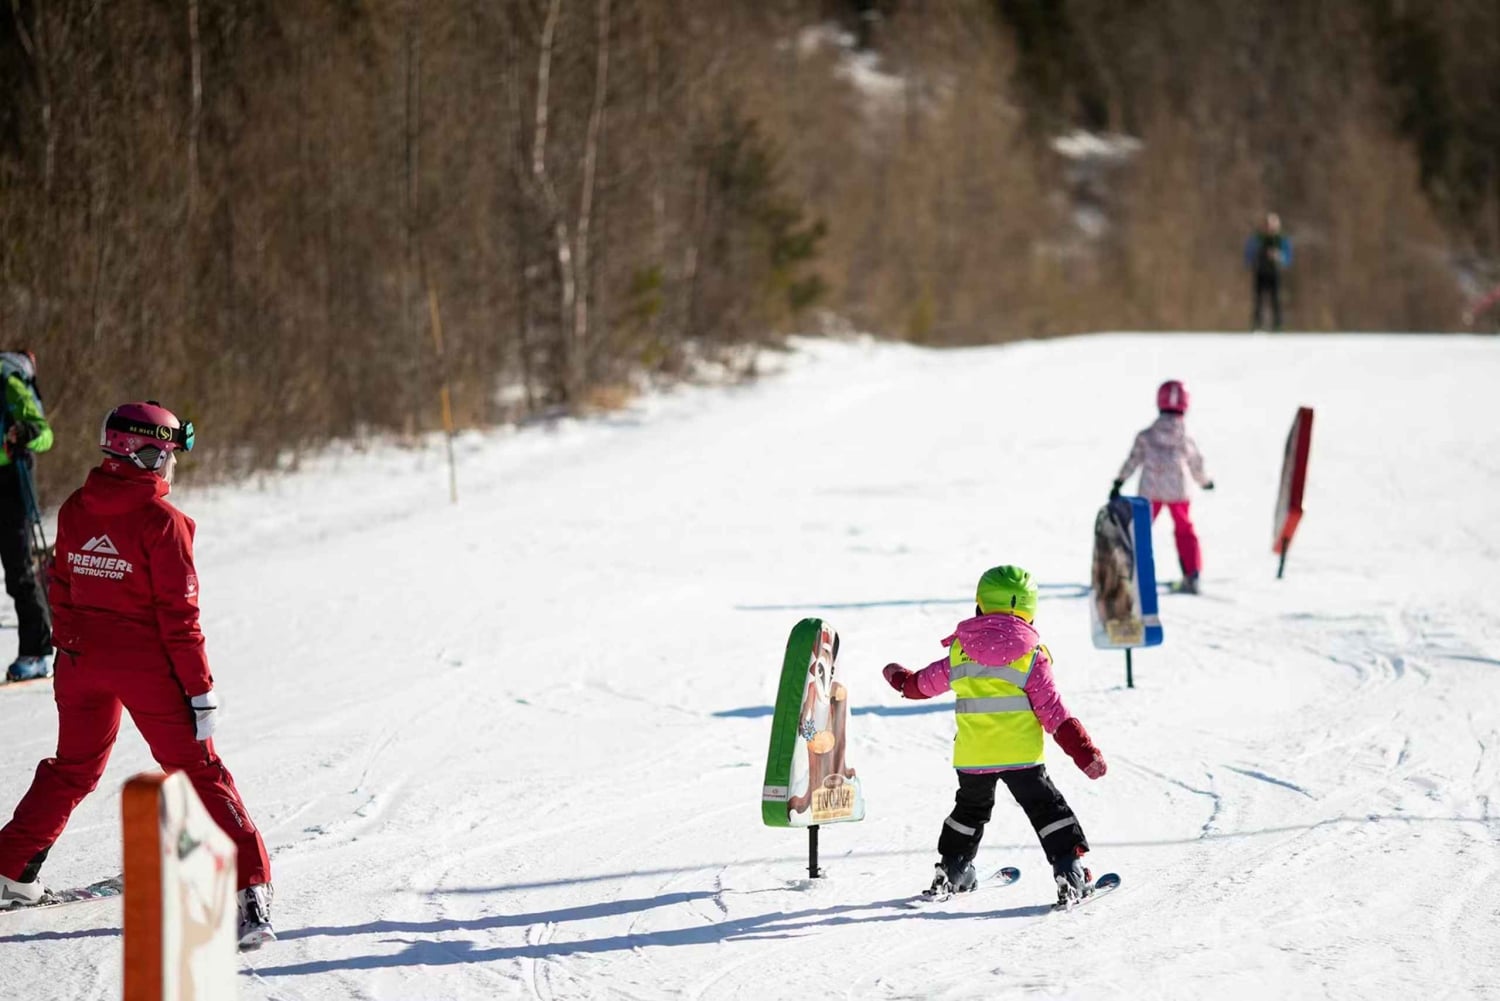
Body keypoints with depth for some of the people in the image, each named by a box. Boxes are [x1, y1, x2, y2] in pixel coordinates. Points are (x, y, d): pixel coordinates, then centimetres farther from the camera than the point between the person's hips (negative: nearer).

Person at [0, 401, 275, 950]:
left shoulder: (75, 510, 3)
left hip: (83, 659, 5)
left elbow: (61, 590, 11)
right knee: (197, 771, 1)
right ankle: (249, 887, -6)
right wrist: (200, 688, -11)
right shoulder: (162, 521, -15)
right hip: (147, 664, -5)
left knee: (73, 768, 23)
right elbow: (178, 613, -15)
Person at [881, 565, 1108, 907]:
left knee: (970, 809, 26)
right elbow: (1054, 714, -12)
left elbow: (926, 682, 18)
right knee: (1047, 811, 6)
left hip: (972, 758, 3)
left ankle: (951, 872, 32)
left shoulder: (960, 651, 0)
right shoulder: (1031, 656, -10)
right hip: (1021, 755, -3)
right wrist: (1085, 753, -9)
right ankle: (1070, 874, -2)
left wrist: (901, 680, 40)